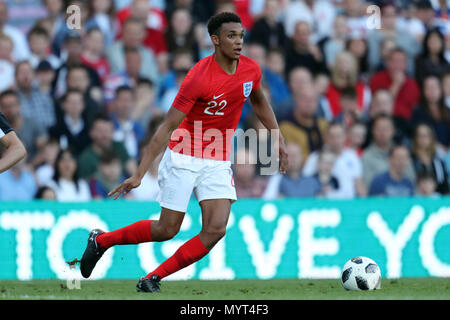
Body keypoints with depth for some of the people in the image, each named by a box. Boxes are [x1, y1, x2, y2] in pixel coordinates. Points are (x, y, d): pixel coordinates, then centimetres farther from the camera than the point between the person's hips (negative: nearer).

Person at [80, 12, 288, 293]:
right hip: (184, 158, -5)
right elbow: (167, 127, -20)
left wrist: (279, 140, 17)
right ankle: (101, 240, 25)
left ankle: (153, 279, -1)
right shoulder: (199, 77, -22)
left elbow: (259, 102, 21)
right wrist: (139, 175, -22)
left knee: (216, 230, -13)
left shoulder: (251, 70, -4)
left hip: (218, 163, 5)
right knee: (167, 230, 1)